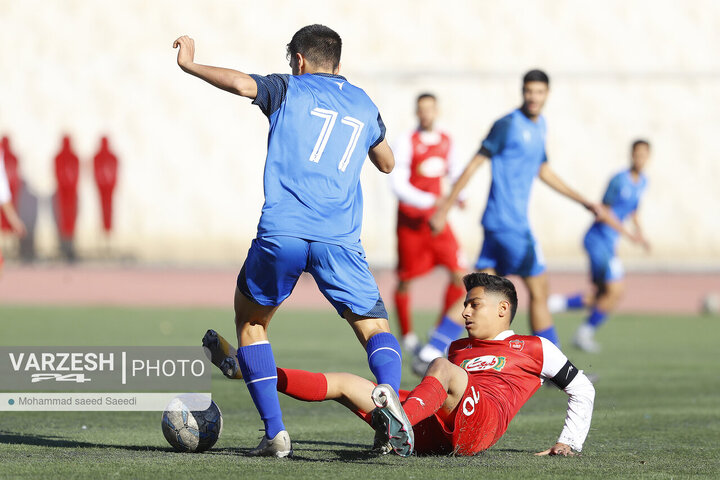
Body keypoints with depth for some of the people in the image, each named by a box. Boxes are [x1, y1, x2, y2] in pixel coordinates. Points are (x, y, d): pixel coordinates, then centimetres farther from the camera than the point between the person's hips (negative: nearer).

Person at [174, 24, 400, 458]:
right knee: (376, 328, 9)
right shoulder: (364, 104, 23)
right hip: (340, 239, 2)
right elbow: (387, 163, 39)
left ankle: (276, 433, 8)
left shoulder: (289, 89, 11)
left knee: (251, 321, 19)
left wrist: (189, 65, 5)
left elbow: (242, 83, -10)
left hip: (281, 233, -2)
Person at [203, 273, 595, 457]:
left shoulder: (535, 349, 19)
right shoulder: (459, 348, 34)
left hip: (479, 424, -7)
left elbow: (582, 389, 21)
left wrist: (570, 443, 12)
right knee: (343, 383, 0)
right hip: (429, 431, 7)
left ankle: (401, 423, -67)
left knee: (442, 367, -36)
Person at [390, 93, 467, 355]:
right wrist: (429, 201, -24)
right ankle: (407, 337, 20)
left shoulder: (446, 141, 6)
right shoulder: (406, 142, -11)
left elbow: (455, 171, 23)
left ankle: (442, 333, 6)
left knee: (460, 274, -7)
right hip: (410, 218, -4)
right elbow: (398, 184, -15)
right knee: (405, 281, 3)